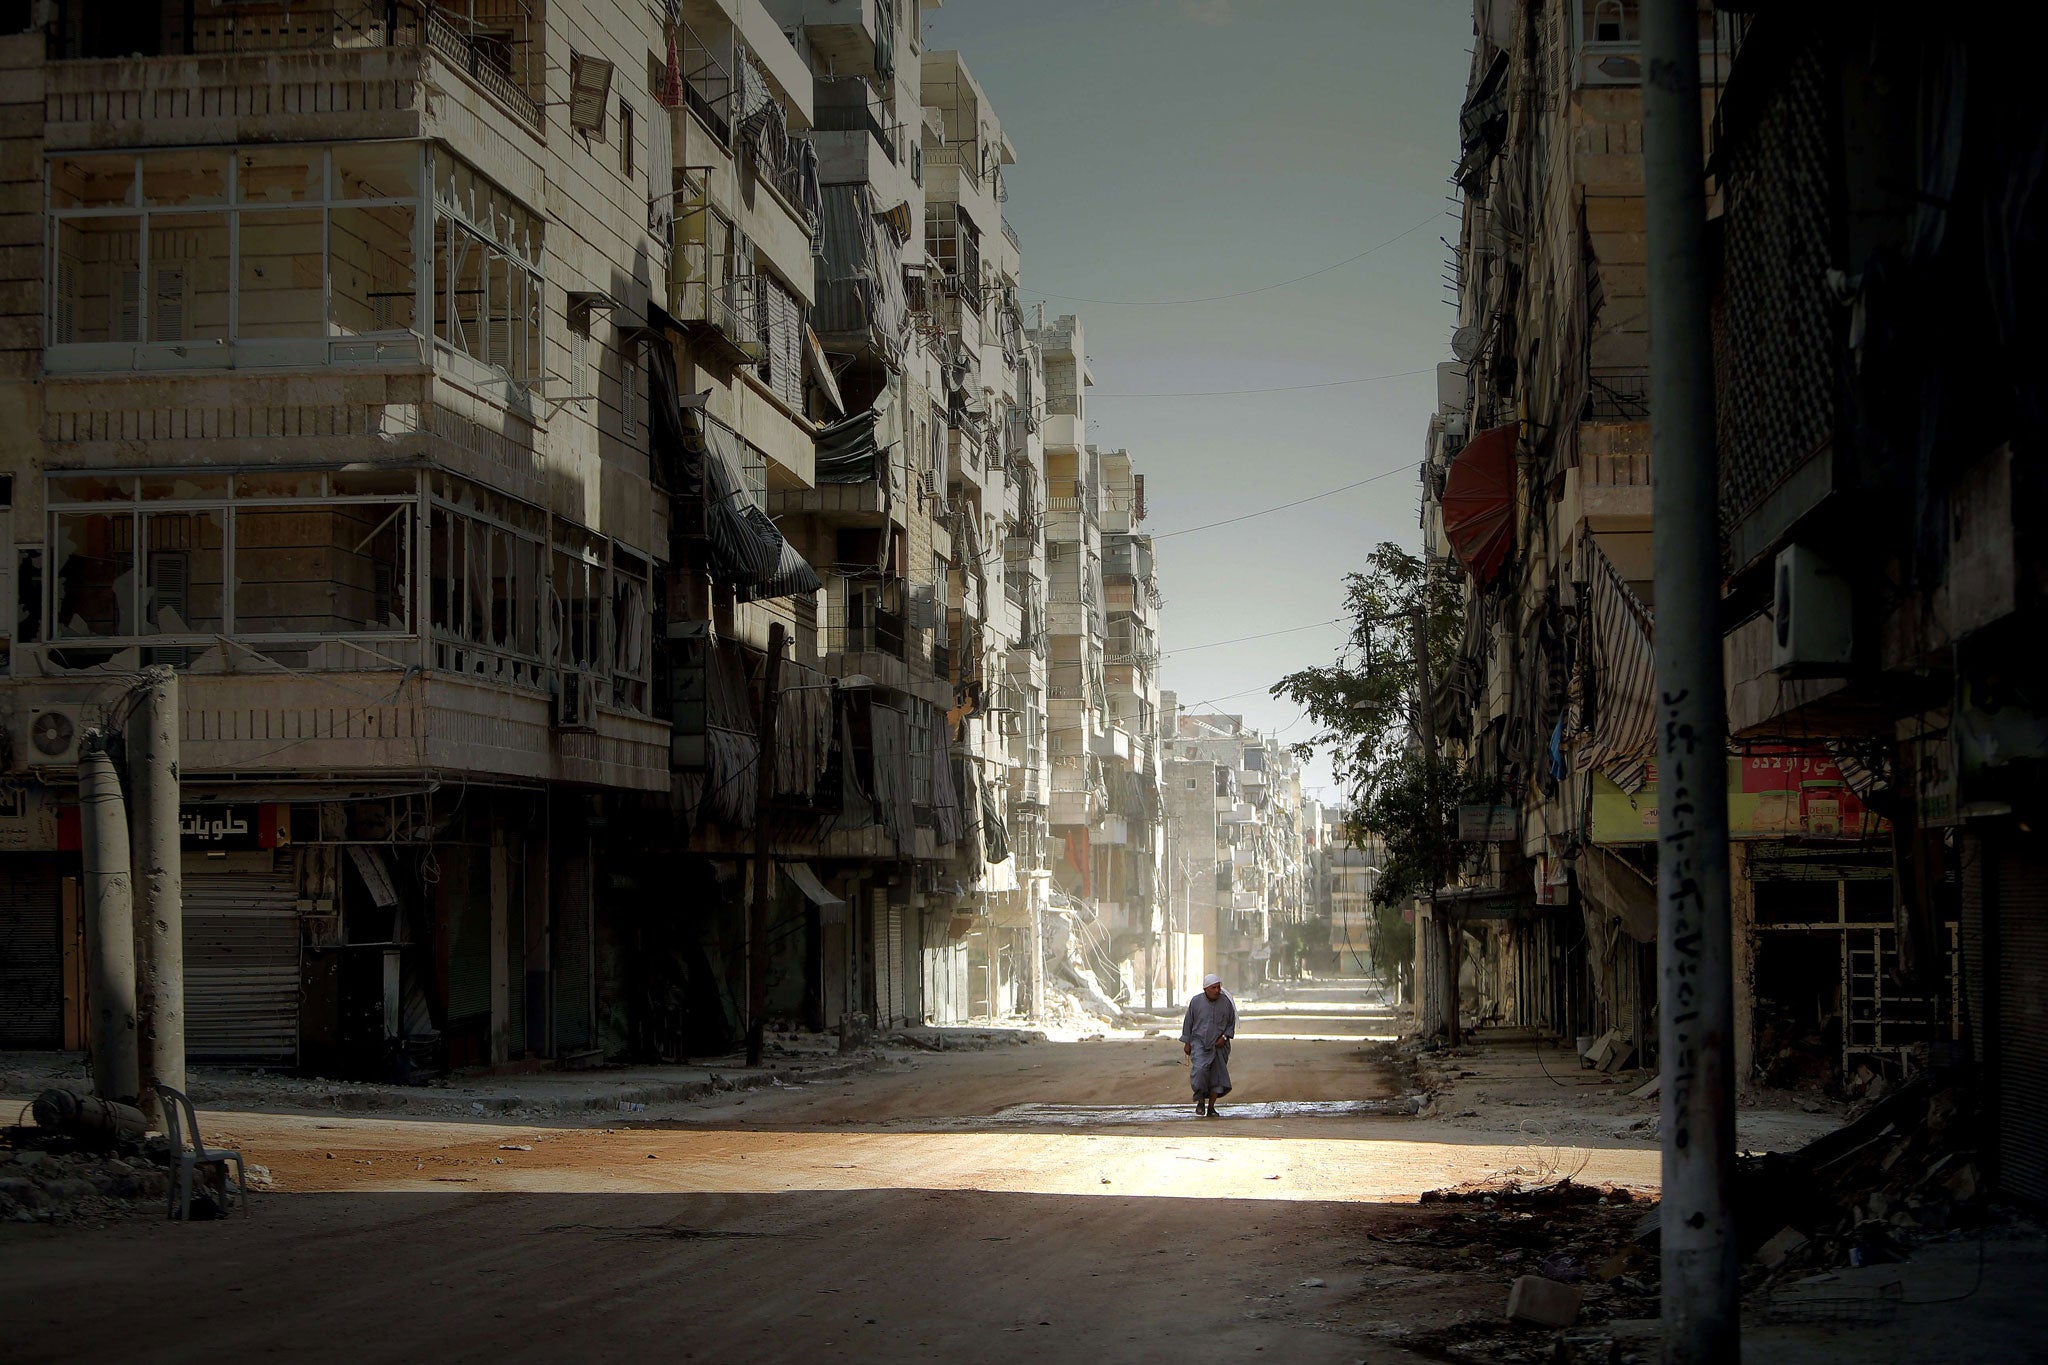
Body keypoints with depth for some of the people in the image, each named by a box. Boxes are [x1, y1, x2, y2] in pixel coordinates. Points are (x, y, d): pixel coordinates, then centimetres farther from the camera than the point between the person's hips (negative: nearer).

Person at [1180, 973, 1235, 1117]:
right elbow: (1188, 1022, 7)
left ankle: (1211, 1106, 10)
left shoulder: (1226, 1002, -2)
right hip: (1199, 1042, -2)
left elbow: (1231, 1023, 9)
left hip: (1219, 1045, 2)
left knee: (1217, 1073, 1)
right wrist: (1187, 1043, 6)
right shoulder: (1196, 1002, -3)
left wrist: (1224, 1037, -6)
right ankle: (1200, 1101, -3)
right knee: (1200, 1068, -21)